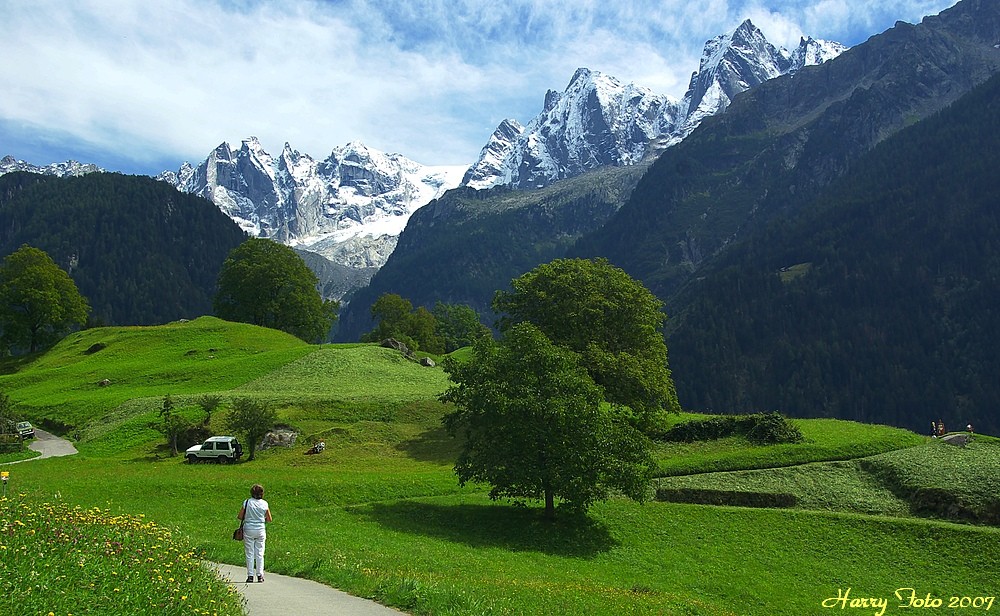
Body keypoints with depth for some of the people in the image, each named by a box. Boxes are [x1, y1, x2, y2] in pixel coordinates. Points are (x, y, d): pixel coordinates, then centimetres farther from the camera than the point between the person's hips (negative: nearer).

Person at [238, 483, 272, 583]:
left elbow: (240, 516, -1)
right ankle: (260, 575, 7)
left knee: (249, 554, 5)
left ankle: (250, 576, 6)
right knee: (259, 553, 7)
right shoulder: (264, 504, -2)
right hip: (260, 530, 1)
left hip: (248, 530, -1)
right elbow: (269, 519, 3)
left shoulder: (247, 502, -6)